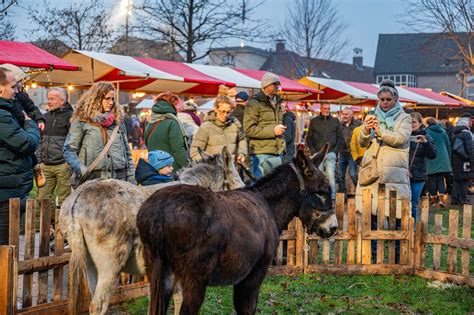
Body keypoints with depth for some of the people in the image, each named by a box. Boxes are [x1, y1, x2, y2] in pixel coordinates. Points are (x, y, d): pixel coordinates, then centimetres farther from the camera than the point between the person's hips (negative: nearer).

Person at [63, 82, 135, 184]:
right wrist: (81, 171, -15)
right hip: (92, 178, -4)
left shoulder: (118, 121, 16)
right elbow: (69, 150, 0)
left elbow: (127, 152, 18)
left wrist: (131, 181, 12)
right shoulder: (82, 121, 2)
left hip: (119, 178, 4)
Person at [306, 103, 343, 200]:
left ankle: (332, 195, -10)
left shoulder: (335, 121, 9)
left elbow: (340, 138, 10)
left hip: (330, 153, -1)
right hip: (317, 153, 1)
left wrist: (335, 151, -1)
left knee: (330, 174, -12)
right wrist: (313, 151, -1)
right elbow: (309, 138, 10)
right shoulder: (314, 121, 10)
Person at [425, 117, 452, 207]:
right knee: (441, 179, 7)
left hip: (431, 161, -3)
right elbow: (448, 146, 13)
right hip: (443, 161, 3)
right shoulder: (443, 131, 9)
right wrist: (449, 159, 20)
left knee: (432, 180, 5)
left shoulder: (426, 132, -4)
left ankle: (433, 199, 9)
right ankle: (441, 198, -7)